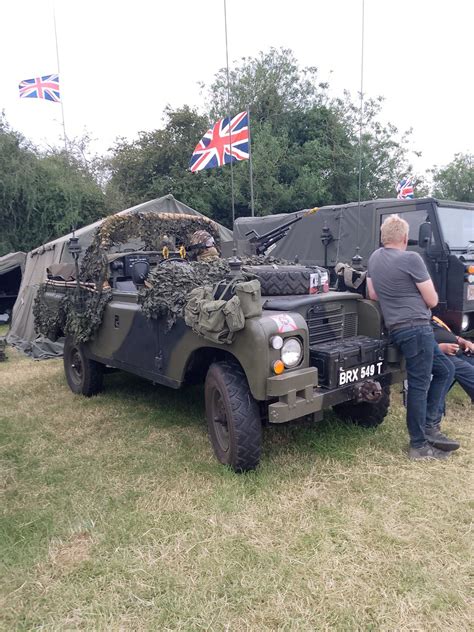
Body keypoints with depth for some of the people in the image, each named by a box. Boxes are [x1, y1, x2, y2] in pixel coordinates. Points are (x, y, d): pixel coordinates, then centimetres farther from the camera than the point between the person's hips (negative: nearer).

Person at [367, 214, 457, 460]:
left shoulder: (374, 258, 11)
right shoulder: (411, 259, -13)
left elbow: (372, 295, 21)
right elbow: (432, 300, -7)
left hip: (397, 328, 9)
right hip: (416, 327, -9)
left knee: (445, 370, 18)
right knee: (419, 385, -2)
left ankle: (430, 426, 18)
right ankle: (419, 446, 6)